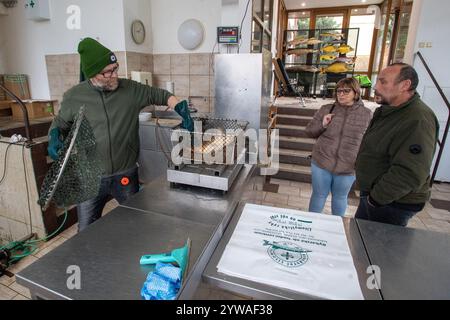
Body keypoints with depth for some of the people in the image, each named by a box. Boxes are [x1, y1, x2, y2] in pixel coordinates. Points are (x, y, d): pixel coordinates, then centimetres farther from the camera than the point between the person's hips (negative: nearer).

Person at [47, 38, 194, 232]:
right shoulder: (74, 97, -4)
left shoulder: (130, 89, -5)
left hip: (125, 175, 0)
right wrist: (54, 138, -9)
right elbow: (60, 123, 11)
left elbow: (159, 95, 4)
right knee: (87, 231, 14)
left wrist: (181, 108, -11)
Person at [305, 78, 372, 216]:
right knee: (319, 195, 14)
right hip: (321, 163, 0)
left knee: (340, 198, 19)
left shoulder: (366, 114, -2)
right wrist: (322, 125, -15)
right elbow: (309, 131, 4)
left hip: (348, 168, 0)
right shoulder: (326, 109, 0)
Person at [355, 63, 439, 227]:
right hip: (371, 195, 9)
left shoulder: (418, 121, -26)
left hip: (393, 203, -9)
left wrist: (376, 198, -21)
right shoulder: (386, 111, 7)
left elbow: (409, 174, -33)